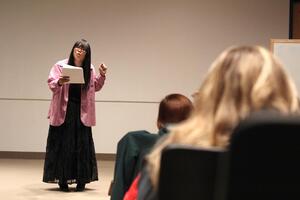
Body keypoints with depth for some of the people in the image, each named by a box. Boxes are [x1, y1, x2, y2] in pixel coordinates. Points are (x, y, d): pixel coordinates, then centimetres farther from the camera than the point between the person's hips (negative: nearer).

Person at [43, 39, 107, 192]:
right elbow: (51, 83, -9)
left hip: (81, 112, 3)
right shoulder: (60, 65, -3)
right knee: (63, 145, 0)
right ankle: (62, 180, 7)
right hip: (64, 110, -3)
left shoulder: (90, 69, 7)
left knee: (82, 145, 3)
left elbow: (96, 87, 16)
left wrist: (102, 75, 1)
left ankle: (81, 180, 10)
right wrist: (59, 83, -30)